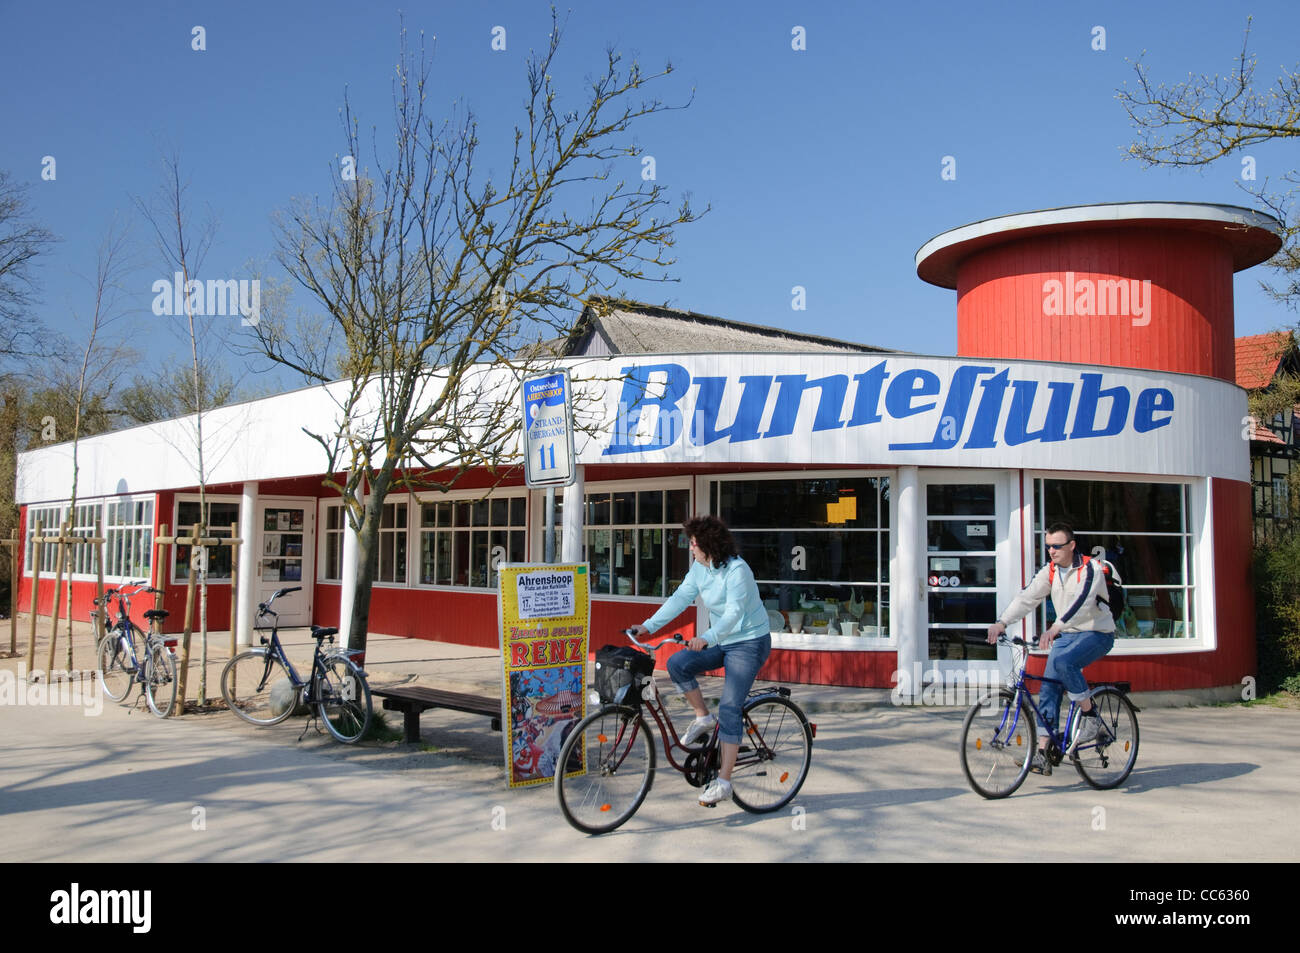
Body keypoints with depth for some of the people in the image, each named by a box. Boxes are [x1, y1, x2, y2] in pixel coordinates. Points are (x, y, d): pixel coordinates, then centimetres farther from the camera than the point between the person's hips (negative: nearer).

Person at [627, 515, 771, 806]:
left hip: (749, 642, -8)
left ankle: (723, 781, -10)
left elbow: (734, 612, -33)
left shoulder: (737, 570, -23)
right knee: (677, 664, -14)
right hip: (720, 640, 8)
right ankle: (703, 718, 6)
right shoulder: (699, 568, 1)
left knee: (729, 708, -14)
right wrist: (648, 626, -9)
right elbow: (680, 598, 0)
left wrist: (707, 638, -47)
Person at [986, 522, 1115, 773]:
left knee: (1063, 662, -33)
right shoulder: (1050, 571, 1)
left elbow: (1082, 603, -32)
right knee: (1048, 689, -4)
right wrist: (1002, 622, -23)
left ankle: (1089, 715, -10)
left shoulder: (1091, 569, -16)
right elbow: (1027, 597, -9)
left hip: (1097, 633, -6)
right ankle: (1043, 754, -2)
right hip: (1067, 634, 6)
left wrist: (1055, 628, -45)